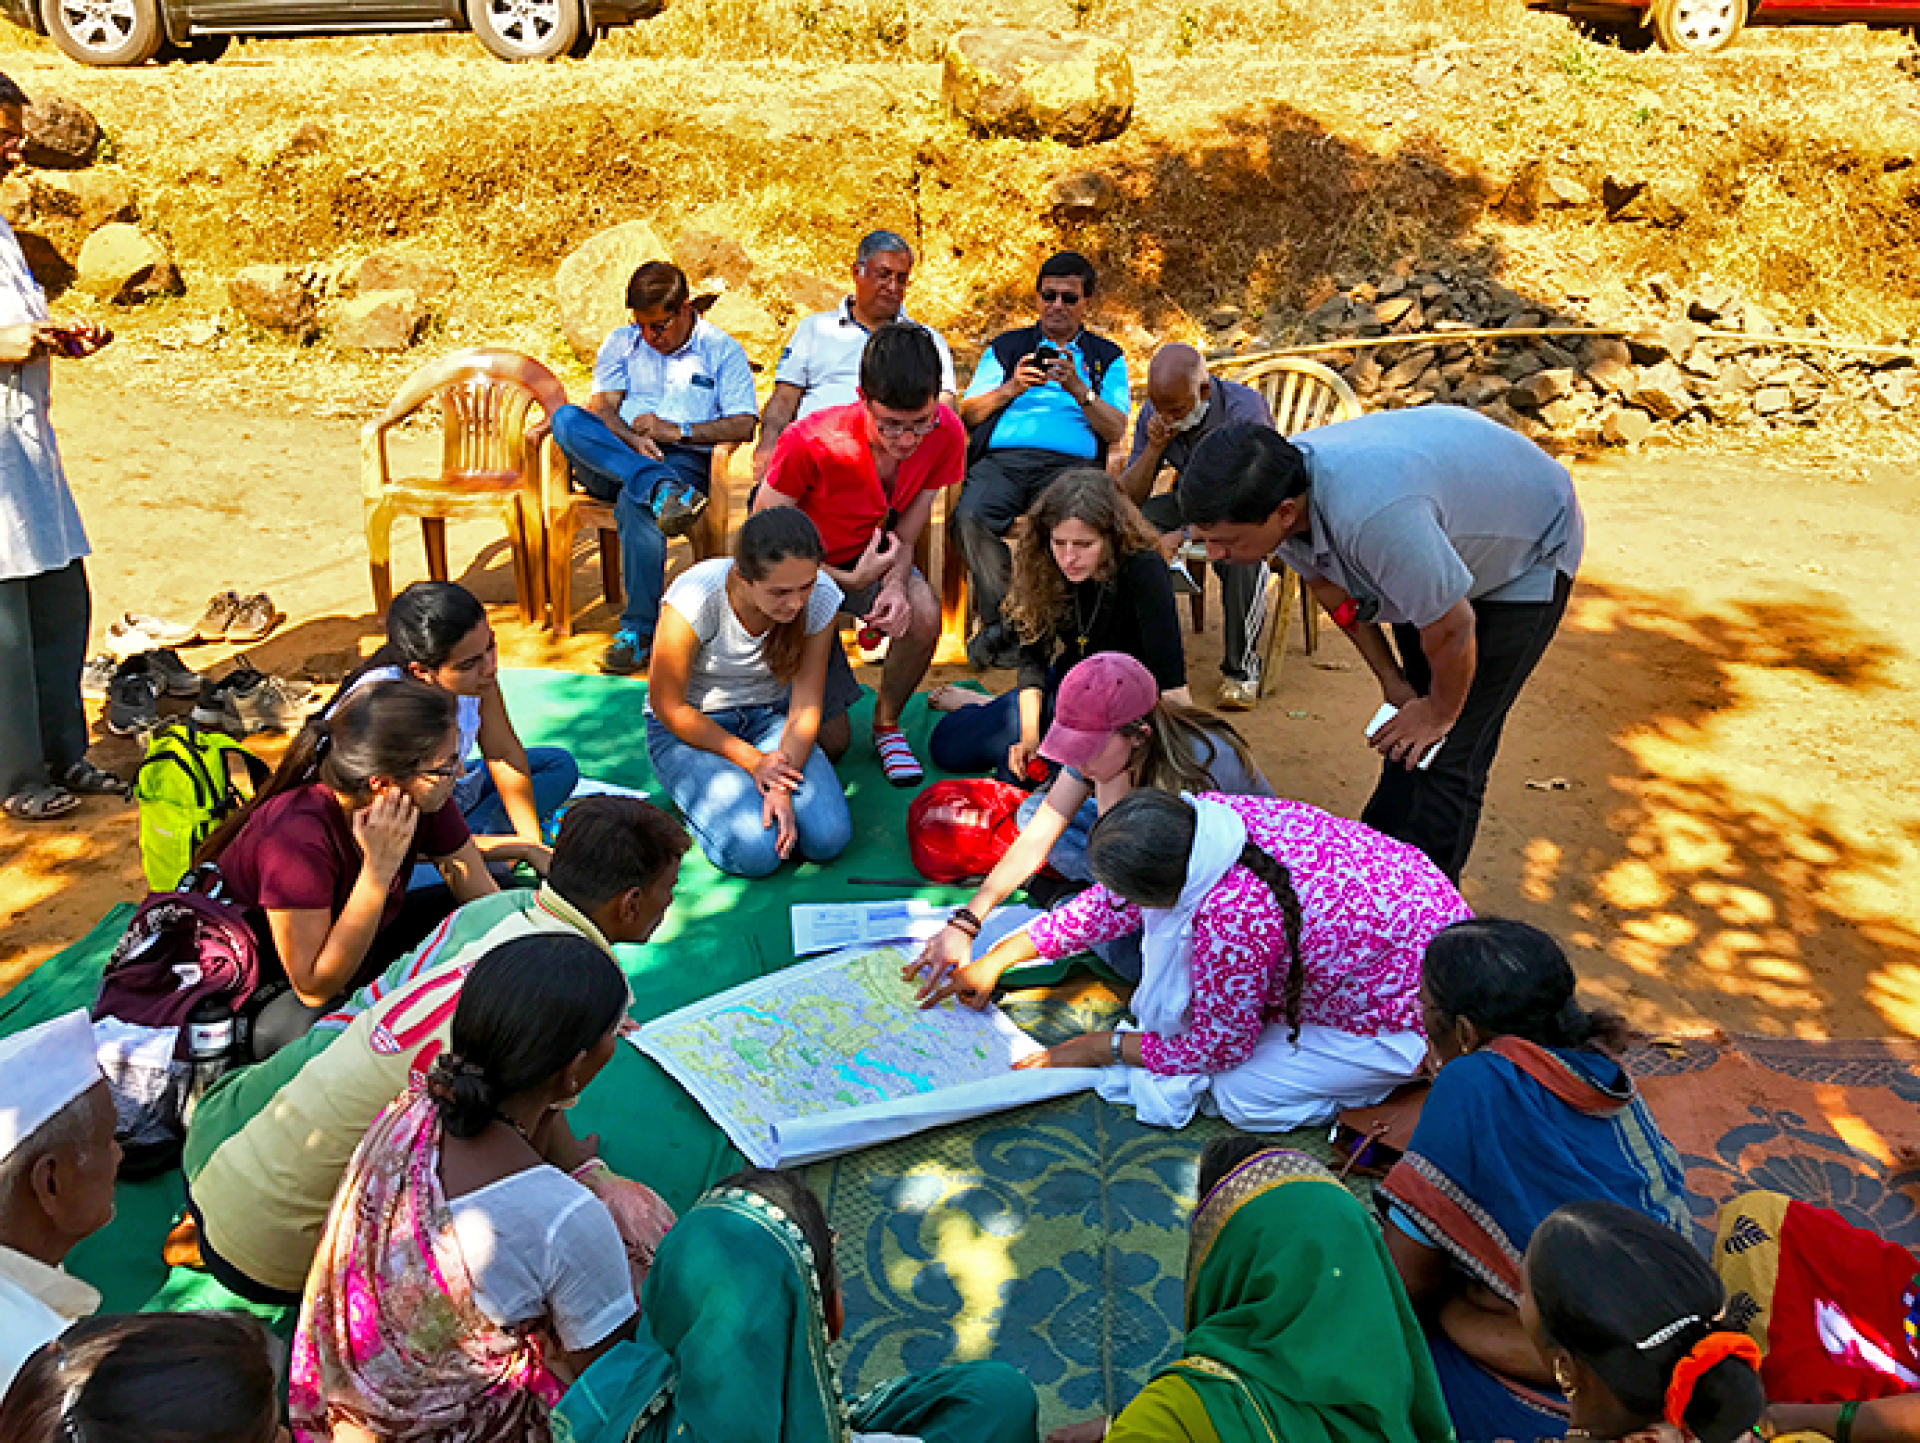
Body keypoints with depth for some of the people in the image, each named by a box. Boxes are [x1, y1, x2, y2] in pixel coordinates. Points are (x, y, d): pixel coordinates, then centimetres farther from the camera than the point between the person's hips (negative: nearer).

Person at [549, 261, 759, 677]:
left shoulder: (722, 349, 11)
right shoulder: (621, 342, 20)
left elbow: (744, 425, 2)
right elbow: (601, 407, 7)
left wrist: (678, 431, -8)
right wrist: (630, 439, -15)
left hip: (684, 459, -4)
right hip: (612, 463, 4)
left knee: (635, 504, -39)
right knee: (566, 419, -28)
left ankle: (639, 630, -32)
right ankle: (661, 490, -45)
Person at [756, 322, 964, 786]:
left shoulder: (945, 434, -21)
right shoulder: (810, 443, -32)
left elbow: (902, 536, -11)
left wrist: (896, 585, -33)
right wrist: (849, 581, -27)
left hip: (867, 559, 4)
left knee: (922, 614, -32)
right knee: (830, 742, -10)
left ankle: (887, 722, -2)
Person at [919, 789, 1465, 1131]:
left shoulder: (1233, 923, -38)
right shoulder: (1204, 813, -16)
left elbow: (1220, 1048, -19)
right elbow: (1114, 903, 1)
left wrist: (1103, 1048, -6)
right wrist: (997, 959, 6)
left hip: (1415, 1018, -8)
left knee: (1242, 1095, -5)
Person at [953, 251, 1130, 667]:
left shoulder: (1107, 357, 23)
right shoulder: (1005, 347, 26)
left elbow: (1115, 431, 9)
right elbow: (968, 414, 15)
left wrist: (1079, 391, -7)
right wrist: (1011, 388, -2)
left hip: (1071, 463, -1)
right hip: (1001, 458, 1)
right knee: (971, 517, -33)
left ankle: (996, 629, -24)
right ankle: (1001, 618, -23)